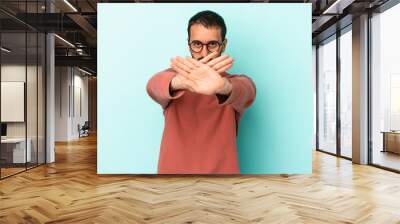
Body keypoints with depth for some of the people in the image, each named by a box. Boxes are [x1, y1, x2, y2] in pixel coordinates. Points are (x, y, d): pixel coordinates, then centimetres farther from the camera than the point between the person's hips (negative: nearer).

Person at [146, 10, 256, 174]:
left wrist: (223, 87, -50)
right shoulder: (173, 77, -3)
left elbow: (245, 93, -28)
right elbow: (153, 86, -25)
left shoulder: (237, 82, -5)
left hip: (221, 169, 0)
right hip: (173, 169, 1)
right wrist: (181, 82, -46)